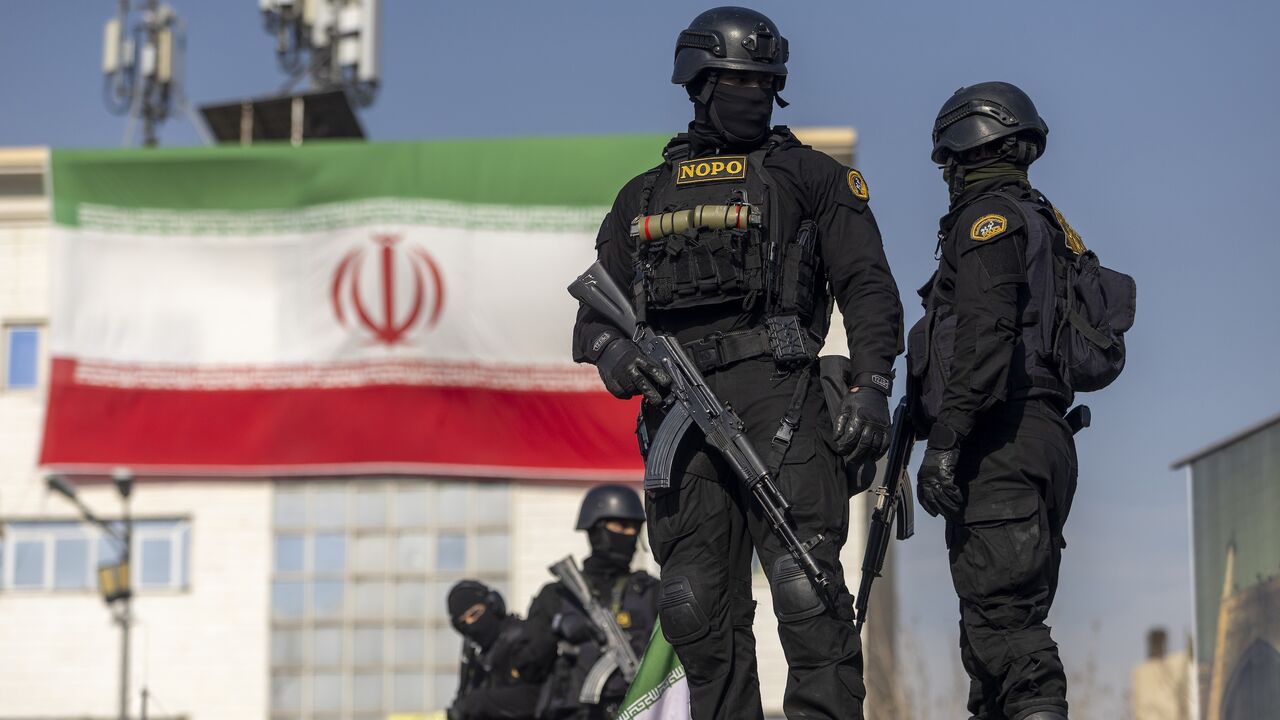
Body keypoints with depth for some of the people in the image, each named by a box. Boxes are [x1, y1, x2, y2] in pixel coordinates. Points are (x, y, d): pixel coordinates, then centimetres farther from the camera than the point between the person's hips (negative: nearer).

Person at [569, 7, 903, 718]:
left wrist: (871, 386, -9)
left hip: (777, 399, -4)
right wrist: (611, 348, -3)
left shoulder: (809, 175, 14)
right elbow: (596, 309, 21)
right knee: (699, 607, 3)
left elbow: (868, 287, 6)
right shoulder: (644, 196, 23)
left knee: (806, 589, -14)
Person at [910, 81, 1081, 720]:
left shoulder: (989, 214, -6)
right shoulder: (1046, 223, 24)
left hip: (999, 446, -10)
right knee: (1008, 621, 11)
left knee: (1000, 615, -17)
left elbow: (986, 333, -20)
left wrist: (946, 437, -24)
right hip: (1043, 441, 10)